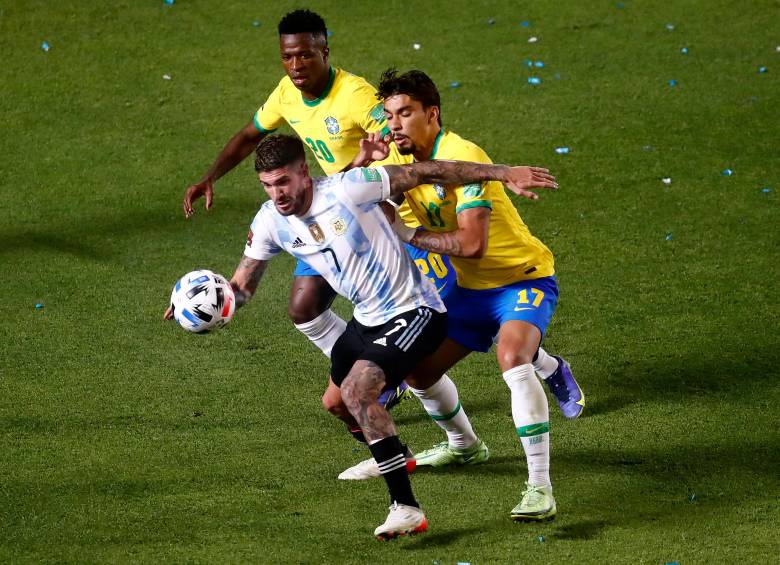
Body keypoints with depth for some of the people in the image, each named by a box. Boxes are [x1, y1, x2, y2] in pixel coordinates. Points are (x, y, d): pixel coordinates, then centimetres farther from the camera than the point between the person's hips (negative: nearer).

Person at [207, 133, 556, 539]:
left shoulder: (347, 189, -24)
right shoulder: (270, 222, -6)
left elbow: (425, 173, -21)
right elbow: (242, 285, 4)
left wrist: (504, 174, -23)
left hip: (413, 312, -8)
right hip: (368, 319, 8)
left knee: (356, 391, -26)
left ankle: (406, 508, -25)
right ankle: (389, 456, 54)